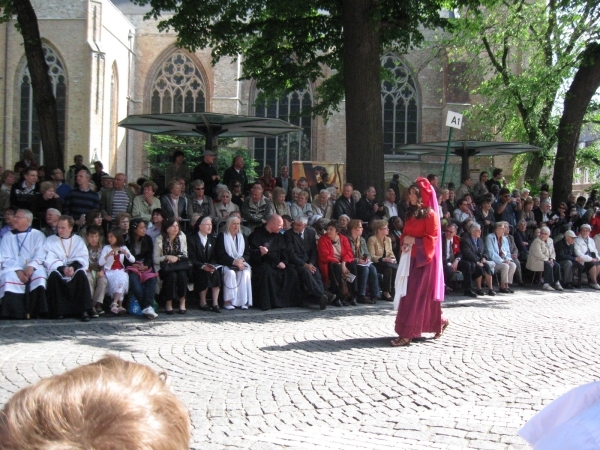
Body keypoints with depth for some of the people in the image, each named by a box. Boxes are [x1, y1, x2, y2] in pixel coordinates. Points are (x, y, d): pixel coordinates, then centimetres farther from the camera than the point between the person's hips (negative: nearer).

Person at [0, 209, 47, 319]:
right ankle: (16, 315, -33)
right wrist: (18, 270, -14)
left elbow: (40, 255, 0)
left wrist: (31, 266, -21)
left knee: (39, 275, -34)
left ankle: (34, 313, -31)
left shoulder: (38, 235, 12)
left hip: (33, 269, -1)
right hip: (13, 269, 1)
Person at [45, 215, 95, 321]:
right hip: (58, 270, 0)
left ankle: (84, 310, -32)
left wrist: (73, 267, -21)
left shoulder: (78, 240, 14)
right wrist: (62, 268, -23)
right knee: (54, 274, -33)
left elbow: (83, 258, 0)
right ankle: (58, 310, -27)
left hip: (74, 270, 0)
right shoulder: (50, 241, 9)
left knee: (81, 273, -31)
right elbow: (49, 260, -5)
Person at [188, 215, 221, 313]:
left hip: (210, 267, 4)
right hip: (197, 268, -4)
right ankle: (203, 303, -20)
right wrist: (203, 266, -23)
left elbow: (214, 257, 9)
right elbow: (191, 258, -10)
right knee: (204, 274, -32)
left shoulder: (212, 239, 14)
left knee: (216, 273, -25)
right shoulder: (192, 239, -4)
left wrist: (212, 266, -12)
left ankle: (215, 303, -26)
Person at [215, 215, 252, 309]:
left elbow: (248, 254, 12)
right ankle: (227, 301, -32)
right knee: (230, 273, -34)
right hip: (226, 264, -3)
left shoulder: (243, 237, 19)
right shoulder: (221, 237, 5)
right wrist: (234, 261, -19)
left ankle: (243, 301, -28)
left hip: (240, 263, 3)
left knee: (245, 272, -28)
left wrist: (241, 259, -12)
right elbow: (220, 255, -7)